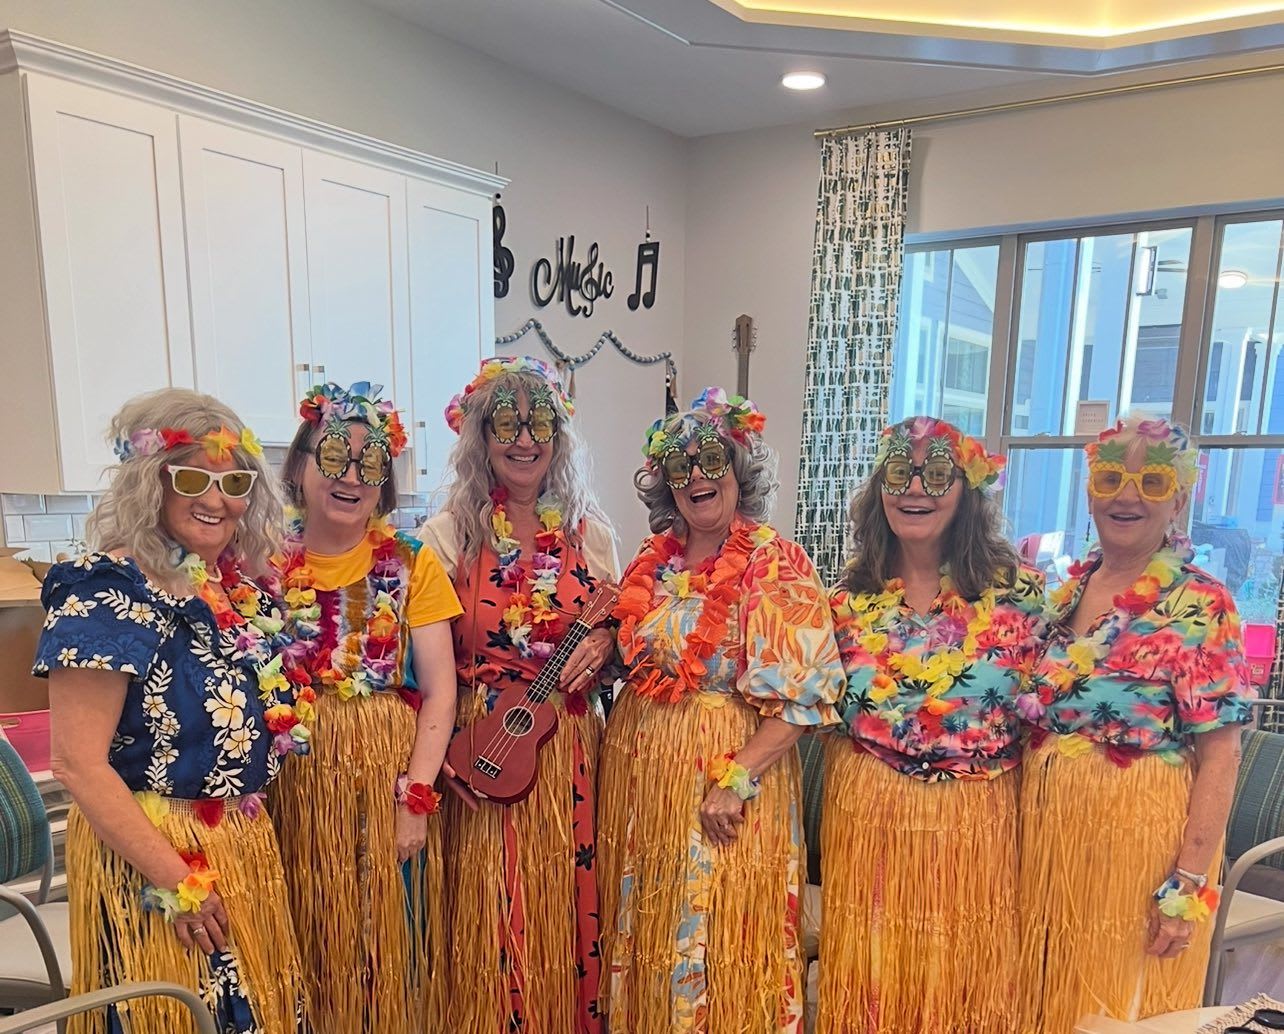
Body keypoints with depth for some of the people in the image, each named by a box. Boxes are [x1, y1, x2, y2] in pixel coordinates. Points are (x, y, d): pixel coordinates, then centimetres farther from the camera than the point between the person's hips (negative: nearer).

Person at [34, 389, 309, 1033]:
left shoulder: (242, 585, 3)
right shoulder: (109, 592, -18)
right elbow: (77, 764, -21)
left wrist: (249, 831, 8)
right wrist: (176, 882, -18)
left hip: (246, 849, 7)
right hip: (152, 858, -7)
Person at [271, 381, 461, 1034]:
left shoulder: (411, 563, -2)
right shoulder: (264, 561, -1)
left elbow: (439, 690, -4)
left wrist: (415, 798, -10)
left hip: (391, 777, 0)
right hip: (296, 780, 0)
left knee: (391, 945, 10)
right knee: (311, 947, 11)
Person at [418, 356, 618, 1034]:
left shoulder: (589, 530, 4)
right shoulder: (451, 532, -3)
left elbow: (616, 633, 12)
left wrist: (603, 645, -10)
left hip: (570, 748, 2)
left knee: (567, 906, 12)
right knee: (493, 915, 7)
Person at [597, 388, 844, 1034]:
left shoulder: (776, 566, -11)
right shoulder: (653, 559, 5)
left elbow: (803, 693, -17)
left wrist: (736, 780, -21)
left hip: (730, 767, -5)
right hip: (637, 766, 6)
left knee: (715, 939, 8)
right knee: (643, 931, 18)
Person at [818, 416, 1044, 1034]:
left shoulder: (1016, 589, -7)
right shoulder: (851, 592, 0)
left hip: (972, 819, -1)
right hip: (867, 813, 2)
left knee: (959, 983, 14)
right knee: (868, 980, 15)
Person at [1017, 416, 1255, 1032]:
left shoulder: (1201, 606, -11)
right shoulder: (1064, 591, 4)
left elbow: (1219, 755, -13)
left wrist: (1188, 884, -15)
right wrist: (1022, 831, 8)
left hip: (1140, 836, -5)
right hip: (1044, 831, 5)